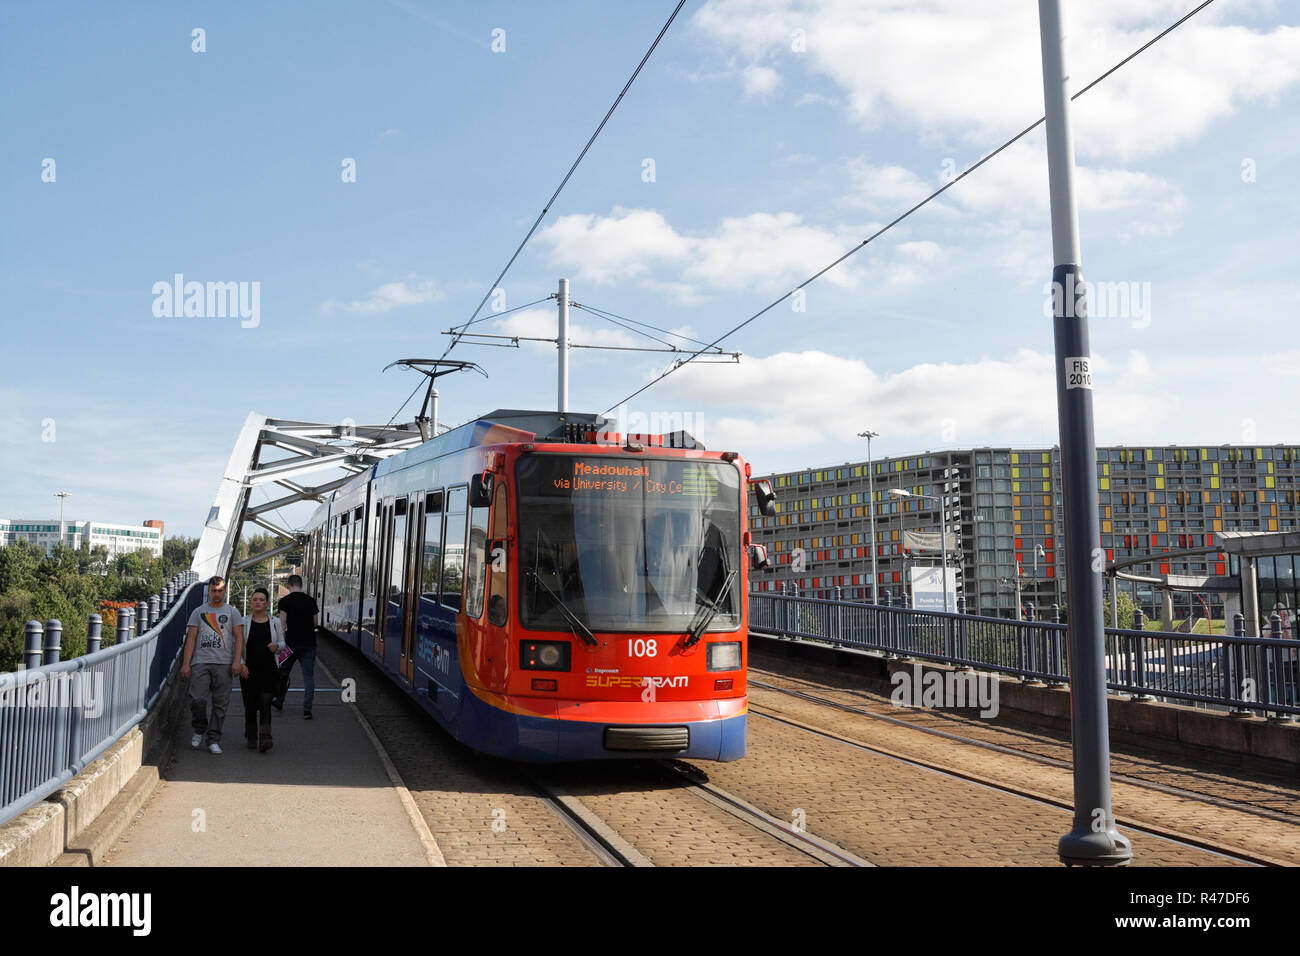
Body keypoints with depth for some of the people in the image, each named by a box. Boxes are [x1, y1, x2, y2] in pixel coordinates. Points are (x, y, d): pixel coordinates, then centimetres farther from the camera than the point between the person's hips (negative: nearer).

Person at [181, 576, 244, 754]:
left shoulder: (232, 612, 12)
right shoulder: (198, 612, 13)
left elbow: (239, 637, 6)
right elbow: (191, 638, 8)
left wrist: (237, 662, -6)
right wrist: (186, 664, -2)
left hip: (224, 664, 0)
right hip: (200, 662, 0)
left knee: (220, 703, -1)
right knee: (198, 699, -11)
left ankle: (213, 740, 5)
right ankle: (199, 730, 14)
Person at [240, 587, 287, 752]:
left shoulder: (275, 623, 6)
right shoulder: (244, 622, 4)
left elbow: (282, 642, 14)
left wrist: (277, 646, -9)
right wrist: (240, 664, -8)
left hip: (268, 670, -1)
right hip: (249, 670, 1)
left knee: (265, 703, -12)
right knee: (250, 705, 5)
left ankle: (265, 738, -20)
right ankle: (251, 739, 20)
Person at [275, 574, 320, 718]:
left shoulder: (285, 601, -3)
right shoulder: (311, 600, 5)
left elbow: (283, 622, -10)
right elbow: (316, 622, 9)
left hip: (291, 643, -2)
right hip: (309, 643, 2)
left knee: (283, 673, 19)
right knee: (309, 676, 2)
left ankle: (279, 701, 33)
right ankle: (307, 710, -3)